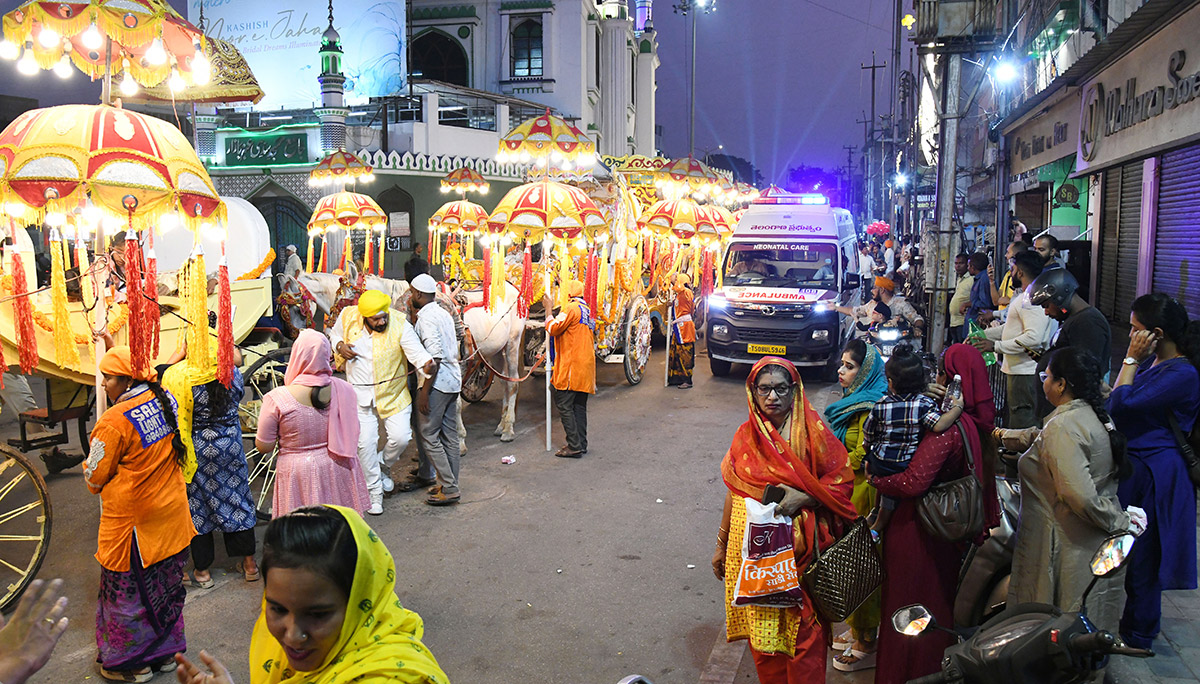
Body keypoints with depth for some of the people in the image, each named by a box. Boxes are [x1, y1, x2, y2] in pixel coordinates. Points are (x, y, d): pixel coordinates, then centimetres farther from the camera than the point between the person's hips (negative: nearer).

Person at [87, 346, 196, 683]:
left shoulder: (114, 422, -23)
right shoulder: (166, 400, -4)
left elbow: (94, 480, -13)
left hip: (133, 522, -7)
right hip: (171, 514, 7)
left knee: (128, 591, 11)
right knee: (165, 585, 19)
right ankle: (166, 650, 34)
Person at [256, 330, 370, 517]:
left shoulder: (277, 399, -17)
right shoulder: (344, 389, -9)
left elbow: (264, 447, -7)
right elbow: (353, 436, 3)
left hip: (298, 475, -3)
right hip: (338, 471, 3)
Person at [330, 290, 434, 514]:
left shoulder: (400, 326, -18)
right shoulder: (348, 317, -9)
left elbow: (416, 351, -24)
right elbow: (335, 334, 11)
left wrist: (427, 363, -47)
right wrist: (340, 346, -11)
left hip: (393, 392, -1)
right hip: (361, 394, 1)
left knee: (401, 437, -8)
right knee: (366, 443, -1)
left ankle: (384, 465, 27)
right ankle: (374, 493, 17)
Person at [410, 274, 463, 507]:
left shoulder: (426, 317, -14)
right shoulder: (444, 313, 14)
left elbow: (435, 357, -22)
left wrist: (425, 390, -20)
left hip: (438, 382, -9)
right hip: (453, 380, 9)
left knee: (429, 435, -3)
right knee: (449, 435, 13)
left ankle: (449, 488, -2)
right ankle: (450, 485, 19)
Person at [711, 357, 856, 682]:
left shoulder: (811, 432, -6)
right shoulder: (746, 435, 6)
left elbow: (843, 480, -5)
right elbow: (734, 493, 13)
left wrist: (802, 499, -19)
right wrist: (721, 545, 16)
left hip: (798, 549, -3)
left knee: (802, 631, 2)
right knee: (761, 629, 11)